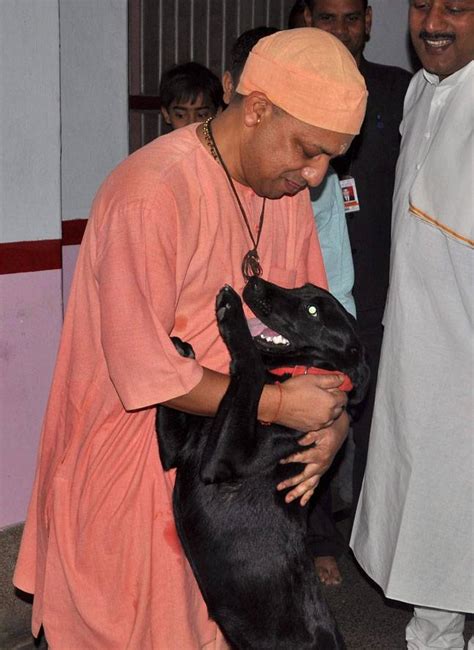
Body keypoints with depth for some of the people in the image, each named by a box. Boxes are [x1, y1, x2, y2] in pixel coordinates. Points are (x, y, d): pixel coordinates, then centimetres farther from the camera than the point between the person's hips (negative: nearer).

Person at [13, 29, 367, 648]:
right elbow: (142, 371, -25)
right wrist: (277, 405, -22)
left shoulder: (286, 187, 0)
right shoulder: (151, 195, -25)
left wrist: (330, 415, -11)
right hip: (131, 459, -6)